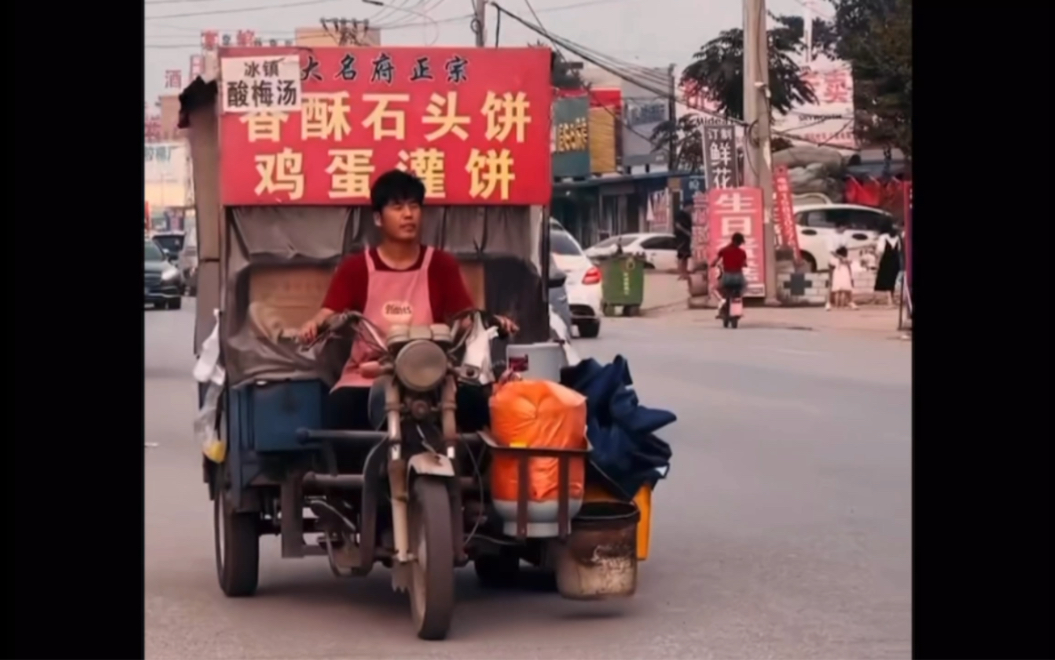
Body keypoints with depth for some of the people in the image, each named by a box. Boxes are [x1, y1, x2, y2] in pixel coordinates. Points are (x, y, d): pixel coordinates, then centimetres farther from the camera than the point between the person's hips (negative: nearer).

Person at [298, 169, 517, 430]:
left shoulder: (441, 265, 9)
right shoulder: (355, 268, 7)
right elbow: (328, 314, -3)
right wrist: (314, 325, -28)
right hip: (366, 378, 0)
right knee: (341, 407, -33)